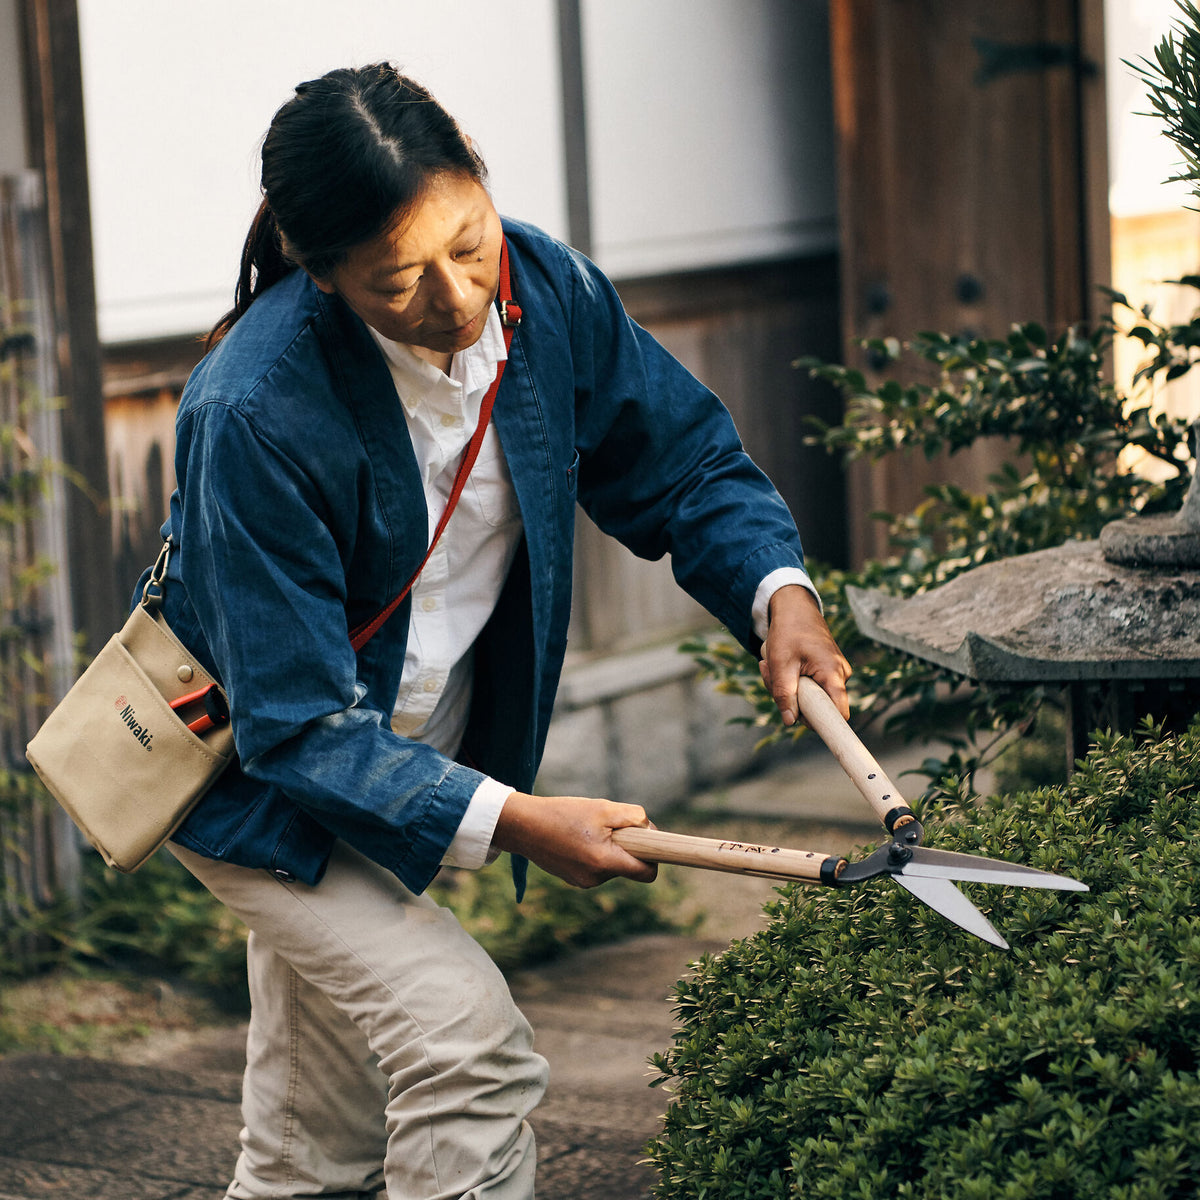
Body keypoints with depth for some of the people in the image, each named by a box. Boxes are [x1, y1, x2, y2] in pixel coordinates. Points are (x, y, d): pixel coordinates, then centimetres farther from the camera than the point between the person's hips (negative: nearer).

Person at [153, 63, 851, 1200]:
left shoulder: (548, 292, -16)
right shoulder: (256, 413, -34)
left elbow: (685, 464, 0)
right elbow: (301, 726, -30)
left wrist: (777, 593, -19)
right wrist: (510, 822, -35)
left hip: (404, 765, 6)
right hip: (252, 777, -6)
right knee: (467, 1042, -21)